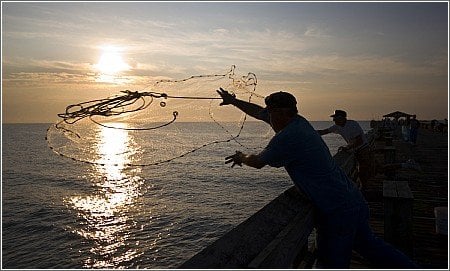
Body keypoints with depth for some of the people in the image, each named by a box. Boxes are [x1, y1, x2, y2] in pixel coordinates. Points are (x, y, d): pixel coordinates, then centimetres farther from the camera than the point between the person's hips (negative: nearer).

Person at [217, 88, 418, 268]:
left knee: (333, 263, 8)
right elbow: (259, 112, 17)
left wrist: (241, 158, 15)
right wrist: (232, 101, 26)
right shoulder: (299, 122, 5)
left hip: (337, 213, -9)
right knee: (368, 244, 25)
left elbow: (257, 162, -6)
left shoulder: (286, 138, -22)